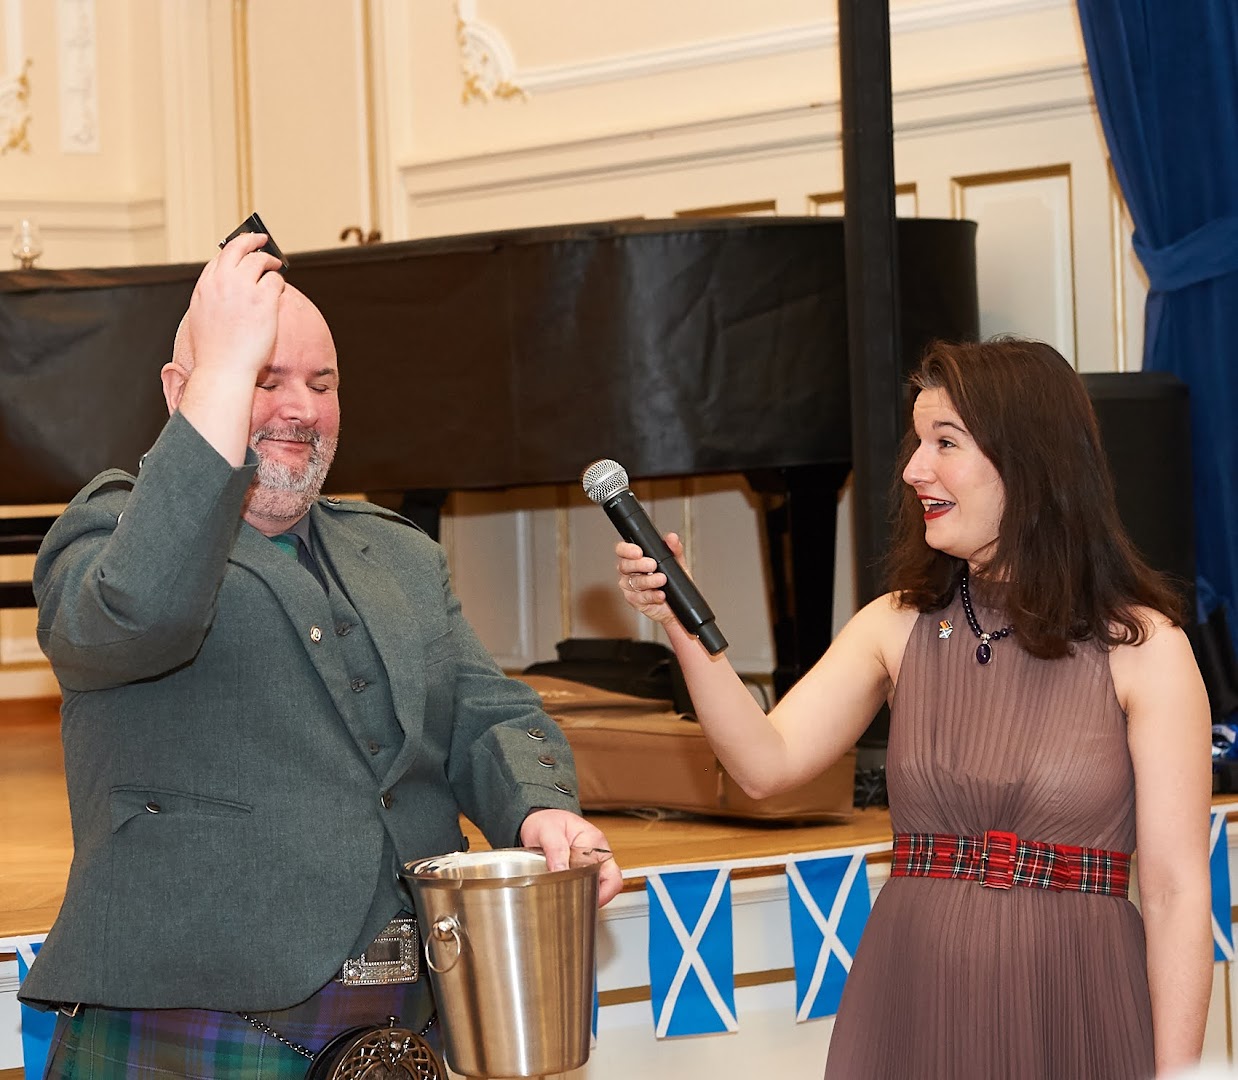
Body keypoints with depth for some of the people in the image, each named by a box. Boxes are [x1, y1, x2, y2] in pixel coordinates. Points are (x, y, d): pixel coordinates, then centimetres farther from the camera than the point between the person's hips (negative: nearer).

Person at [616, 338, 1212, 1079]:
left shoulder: (1143, 649, -7)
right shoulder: (898, 628, 6)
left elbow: (1176, 892, -9)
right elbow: (768, 763, -5)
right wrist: (682, 625, -15)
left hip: (1072, 1018, -3)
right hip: (909, 1013, 4)